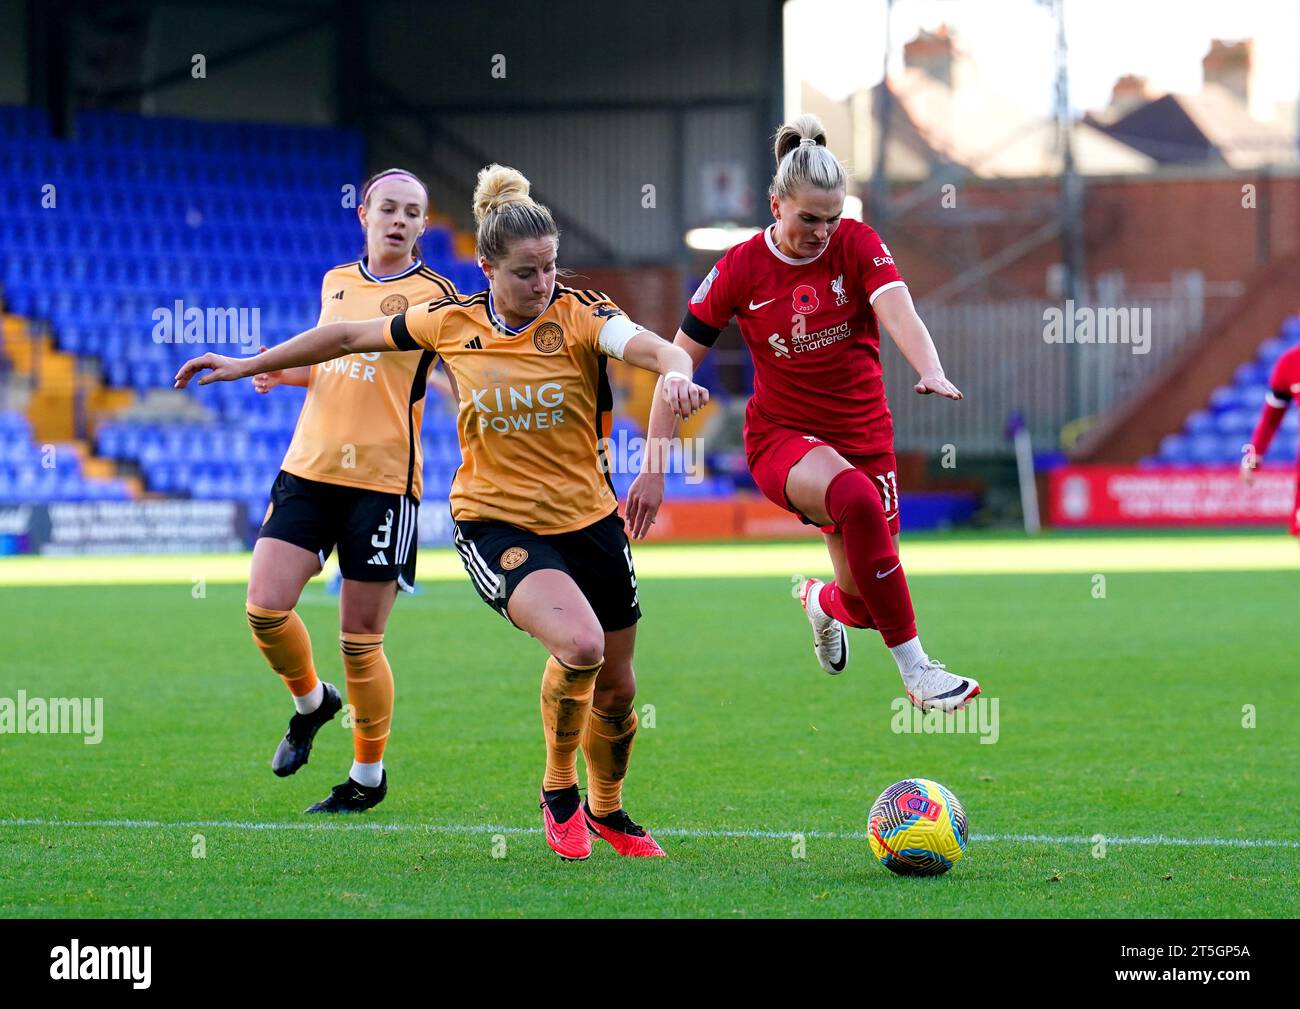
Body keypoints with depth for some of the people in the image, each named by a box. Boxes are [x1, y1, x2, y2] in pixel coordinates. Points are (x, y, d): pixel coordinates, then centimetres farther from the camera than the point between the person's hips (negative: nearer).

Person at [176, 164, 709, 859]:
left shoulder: (580, 314, -10)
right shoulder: (452, 322, -4)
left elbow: (650, 346, -30)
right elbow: (351, 337, 10)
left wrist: (676, 372, -54)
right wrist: (247, 365, 14)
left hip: (589, 521, 2)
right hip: (496, 522, -2)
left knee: (615, 689, 12)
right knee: (578, 645, -28)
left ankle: (605, 809, 43)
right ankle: (557, 790, -3)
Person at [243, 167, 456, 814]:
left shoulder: (434, 294, -2)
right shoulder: (335, 283, 13)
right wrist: (281, 371, 9)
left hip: (383, 479, -4)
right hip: (308, 468, 4)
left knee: (360, 640, -1)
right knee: (265, 607, -9)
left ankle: (368, 776, 17)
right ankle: (311, 702, 22)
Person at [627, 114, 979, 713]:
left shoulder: (857, 245, -8)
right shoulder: (741, 269, -10)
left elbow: (899, 314, -26)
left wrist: (932, 372, -48)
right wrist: (653, 467, -8)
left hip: (863, 434, 3)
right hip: (781, 434, -3)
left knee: (863, 600, 4)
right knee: (856, 497, -37)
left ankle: (822, 600, 47)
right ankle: (916, 672, -32)